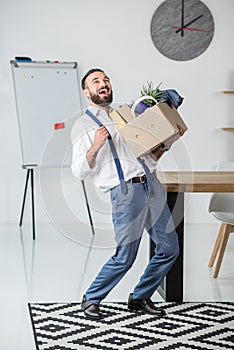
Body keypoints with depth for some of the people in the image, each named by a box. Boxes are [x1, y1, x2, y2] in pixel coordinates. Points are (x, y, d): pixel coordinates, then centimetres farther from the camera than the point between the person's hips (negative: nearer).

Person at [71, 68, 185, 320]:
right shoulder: (83, 125, 4)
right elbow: (79, 171, -5)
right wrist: (95, 146, -21)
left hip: (152, 185, 6)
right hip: (125, 191, -6)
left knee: (169, 248, 6)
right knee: (124, 258, -6)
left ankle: (139, 298, 22)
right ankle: (91, 300, 15)